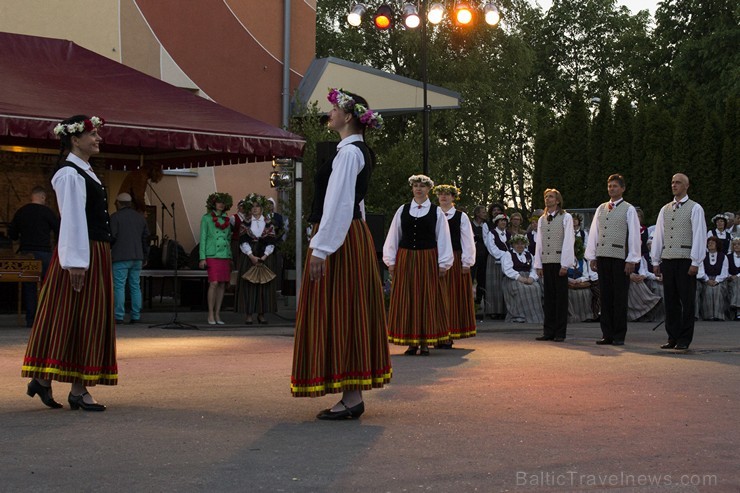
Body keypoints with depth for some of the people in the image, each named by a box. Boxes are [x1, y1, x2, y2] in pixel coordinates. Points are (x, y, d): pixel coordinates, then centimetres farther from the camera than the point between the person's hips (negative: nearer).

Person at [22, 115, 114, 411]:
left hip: (96, 253, 10)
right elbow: (71, 219, -18)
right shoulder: (69, 174, -12)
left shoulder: (85, 172, 19)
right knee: (75, 319, -5)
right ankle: (78, 390, 0)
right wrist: (75, 262, -22)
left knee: (91, 319, 10)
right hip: (80, 256, -10)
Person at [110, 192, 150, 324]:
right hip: (137, 258, 5)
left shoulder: (115, 217, -4)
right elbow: (146, 237, 14)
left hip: (121, 257, -5)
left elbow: (112, 237, -9)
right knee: (135, 286, 8)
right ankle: (136, 316, 6)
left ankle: (119, 316, -9)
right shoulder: (140, 217, 13)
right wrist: (144, 256, 20)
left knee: (119, 286, -5)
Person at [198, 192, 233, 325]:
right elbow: (203, 238, 1)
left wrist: (231, 258, 14)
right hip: (212, 254, -4)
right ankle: (210, 315, -8)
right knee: (214, 283, -14)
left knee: (222, 284, 1)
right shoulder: (206, 218, 4)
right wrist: (202, 258, -6)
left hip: (225, 255, 5)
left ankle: (217, 315, 6)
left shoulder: (227, 219, 15)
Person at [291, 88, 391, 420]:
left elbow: (338, 203, -20)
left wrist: (321, 249, -22)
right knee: (350, 315, 11)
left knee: (338, 314, -7)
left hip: (340, 240, -10)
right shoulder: (361, 152, 17)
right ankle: (353, 395, 15)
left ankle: (351, 400, -5)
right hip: (355, 237, 10)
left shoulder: (349, 152, -14)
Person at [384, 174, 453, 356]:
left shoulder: (436, 212, 4)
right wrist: (391, 261, 4)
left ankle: (425, 342, 6)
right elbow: (393, 236, 9)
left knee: (427, 298, 0)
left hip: (428, 259, -2)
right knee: (406, 299, 1)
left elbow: (443, 238, 3)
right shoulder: (402, 210, 7)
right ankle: (411, 342, 7)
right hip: (405, 259, 2)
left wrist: (443, 264, -2)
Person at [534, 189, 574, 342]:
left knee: (561, 297, -1)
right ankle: (548, 331, 10)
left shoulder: (566, 217, -1)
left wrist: (565, 264, -11)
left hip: (560, 262, -5)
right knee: (548, 297, 6)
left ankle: (560, 332, 2)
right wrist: (538, 265, 8)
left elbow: (568, 241, -6)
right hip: (546, 262, 5)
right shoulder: (541, 219, 14)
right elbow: (539, 243, 14)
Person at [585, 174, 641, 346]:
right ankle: (607, 334, 11)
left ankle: (619, 336, 3)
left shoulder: (629, 209, 1)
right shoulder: (601, 209, 16)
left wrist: (631, 260, -9)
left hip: (620, 258, -5)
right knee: (605, 296, 6)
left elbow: (634, 235, -4)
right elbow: (593, 233, 15)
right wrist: (592, 256, 9)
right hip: (603, 257, 5)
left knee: (619, 298, -2)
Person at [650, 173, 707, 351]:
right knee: (670, 301, 6)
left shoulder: (695, 209, 0)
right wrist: (655, 261, 11)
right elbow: (658, 236, 16)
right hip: (668, 261, 5)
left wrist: (695, 262, -12)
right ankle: (672, 338, 12)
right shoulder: (665, 209, 16)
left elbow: (699, 236, -6)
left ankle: (684, 339, 4)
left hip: (686, 261, -5)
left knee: (687, 301, -1)